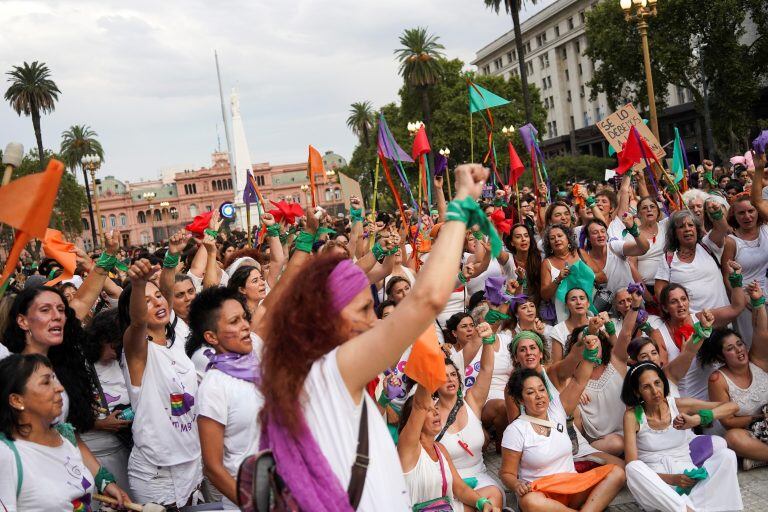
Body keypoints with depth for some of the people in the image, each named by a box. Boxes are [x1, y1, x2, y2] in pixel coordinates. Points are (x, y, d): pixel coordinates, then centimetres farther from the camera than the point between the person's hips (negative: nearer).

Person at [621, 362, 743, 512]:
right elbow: (632, 467, -12)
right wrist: (671, 479, -25)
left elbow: (732, 406, -3)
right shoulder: (633, 415, -5)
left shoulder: (679, 405, 1)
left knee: (727, 456, -21)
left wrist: (697, 419, -19)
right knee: (633, 469, -35)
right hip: (656, 481, -2)